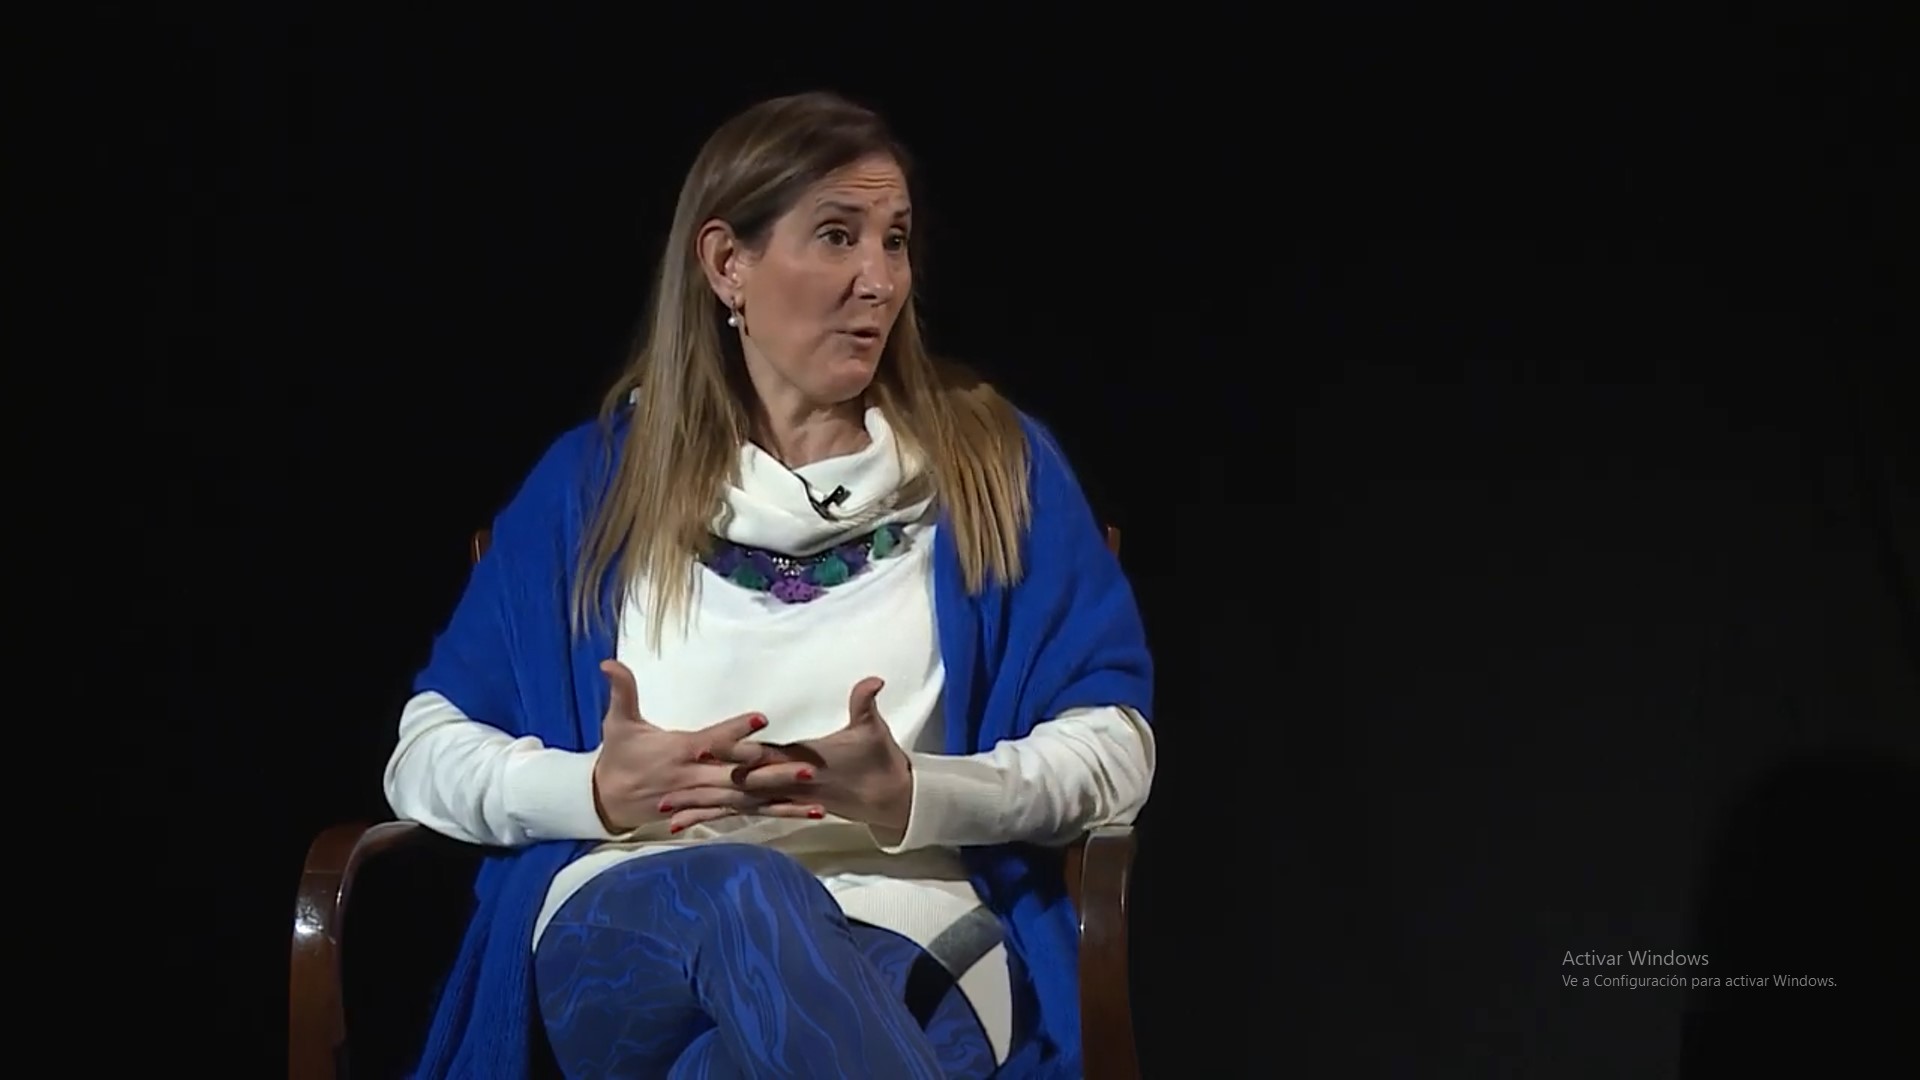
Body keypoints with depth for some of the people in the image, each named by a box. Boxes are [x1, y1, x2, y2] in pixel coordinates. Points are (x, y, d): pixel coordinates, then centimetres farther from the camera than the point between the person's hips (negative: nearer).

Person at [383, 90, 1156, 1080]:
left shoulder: (995, 464, 13)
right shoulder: (594, 478, 15)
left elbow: (1114, 748, 5)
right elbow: (426, 750, 13)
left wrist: (912, 796, -14)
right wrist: (596, 790, -9)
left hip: (900, 940, -1)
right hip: (627, 934, 2)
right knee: (745, 888, -39)